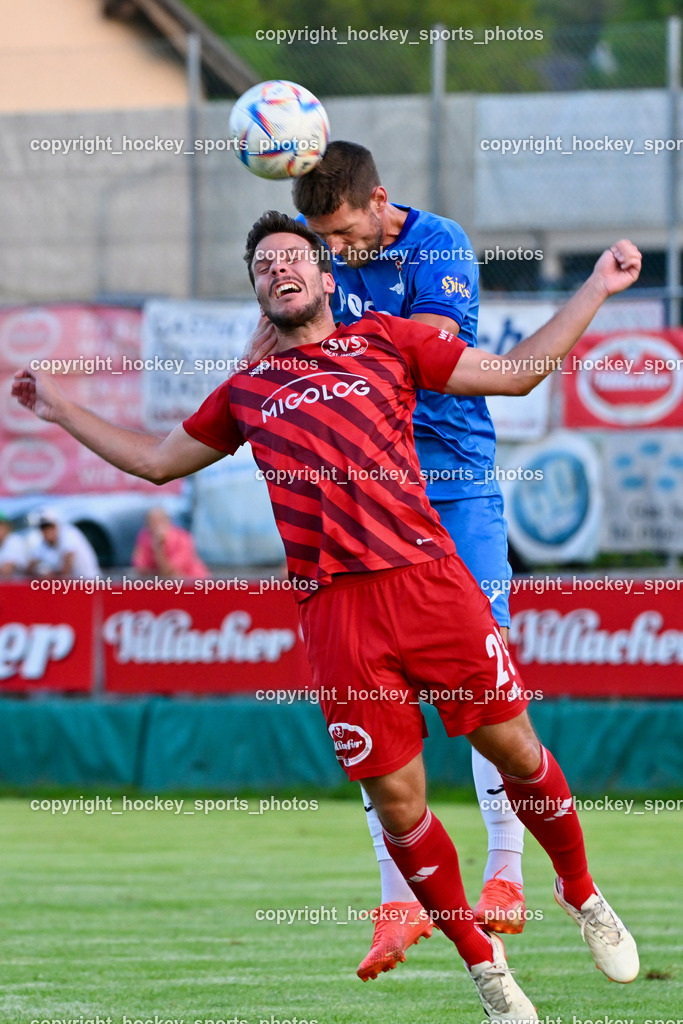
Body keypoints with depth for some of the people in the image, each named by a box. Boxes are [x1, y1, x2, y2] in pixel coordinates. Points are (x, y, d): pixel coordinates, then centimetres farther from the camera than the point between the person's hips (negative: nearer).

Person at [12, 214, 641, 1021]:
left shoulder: (384, 341, 14)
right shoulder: (246, 390, 20)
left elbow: (516, 373, 15)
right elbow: (157, 460, 34)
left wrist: (597, 286, 12)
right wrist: (62, 410, 35)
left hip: (430, 581, -1)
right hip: (335, 611, 1)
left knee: (515, 752, 0)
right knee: (398, 802, -1)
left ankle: (582, 896, 26)